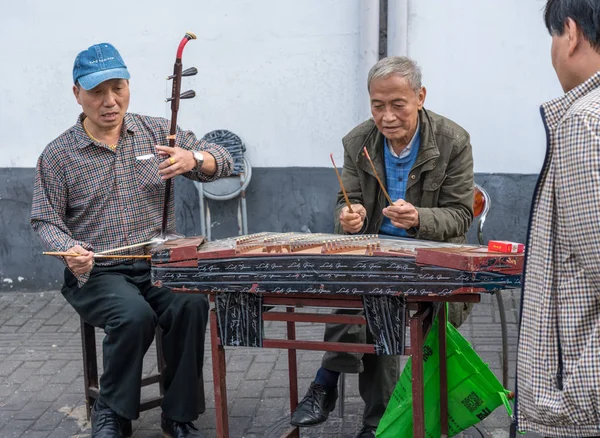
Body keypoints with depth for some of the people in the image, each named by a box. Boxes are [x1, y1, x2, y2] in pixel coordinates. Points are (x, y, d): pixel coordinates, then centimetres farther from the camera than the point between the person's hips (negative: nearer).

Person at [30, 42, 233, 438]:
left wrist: (193, 159, -18)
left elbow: (222, 162, 6)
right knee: (134, 315, -32)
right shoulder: (58, 154, 3)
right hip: (97, 273, -2)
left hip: (160, 264, 2)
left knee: (192, 304, -28)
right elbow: (46, 221, 4)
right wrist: (70, 251, -19)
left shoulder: (158, 132, 8)